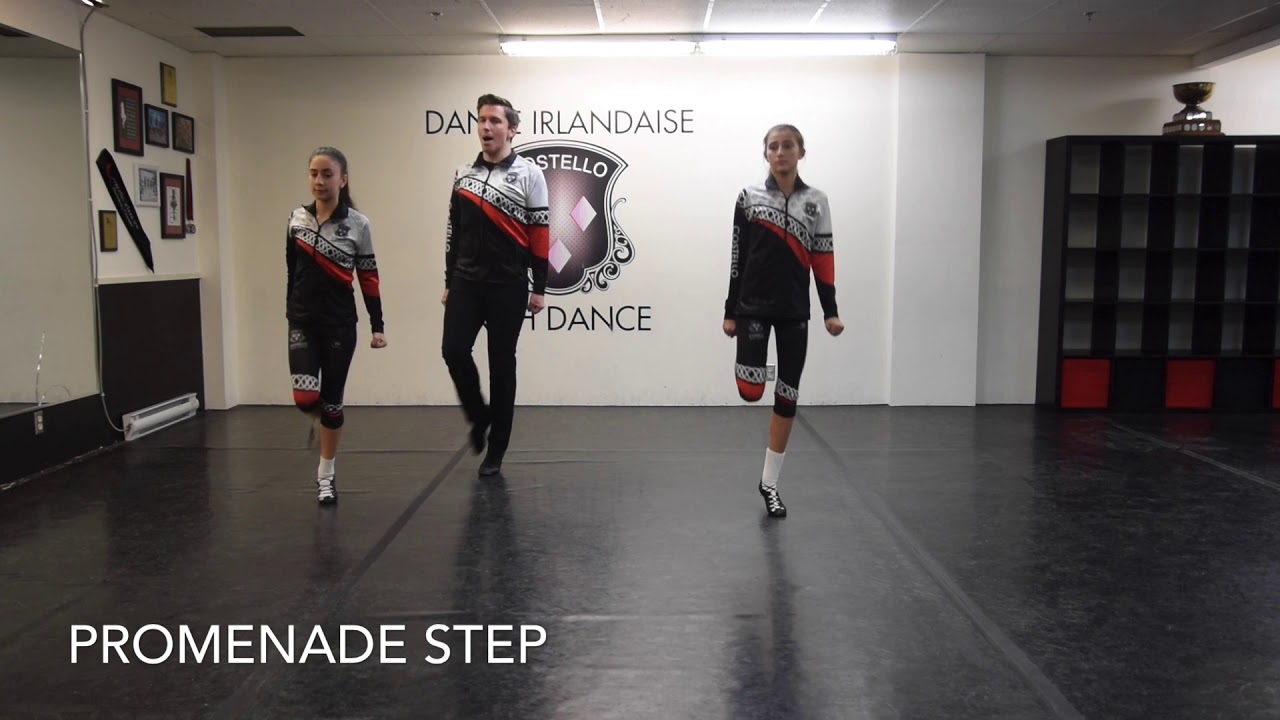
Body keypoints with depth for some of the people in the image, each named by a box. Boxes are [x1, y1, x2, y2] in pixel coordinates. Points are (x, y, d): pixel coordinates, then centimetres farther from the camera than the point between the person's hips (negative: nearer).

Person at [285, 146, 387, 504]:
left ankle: (326, 475, 22)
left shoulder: (357, 224, -5)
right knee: (305, 398, -13)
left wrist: (377, 325, -5)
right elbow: (292, 270, 12)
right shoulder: (296, 218, 3)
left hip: (340, 324, -2)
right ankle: (320, 419, 25)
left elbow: (369, 278, -2)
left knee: (331, 401, 5)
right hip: (302, 321, 2)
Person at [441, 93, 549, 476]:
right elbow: (454, 231, 15)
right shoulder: (463, 173, 10)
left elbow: (540, 235, -5)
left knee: (501, 365, 2)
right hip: (466, 282, 4)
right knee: (454, 351, -8)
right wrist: (449, 283, 14)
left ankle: (496, 449, 14)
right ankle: (479, 416, 20)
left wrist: (539, 288, -8)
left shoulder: (528, 173, -3)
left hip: (509, 285, -4)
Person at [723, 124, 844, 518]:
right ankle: (747, 360, 22)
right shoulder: (749, 197, 0)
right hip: (753, 304, -2)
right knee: (751, 393, -16)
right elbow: (738, 257, 1)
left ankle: (769, 482, 18)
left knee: (787, 397, 5)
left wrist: (830, 311, -3)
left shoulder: (816, 201, 4)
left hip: (795, 309, 2)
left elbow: (823, 260, 4)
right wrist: (730, 311, 0)